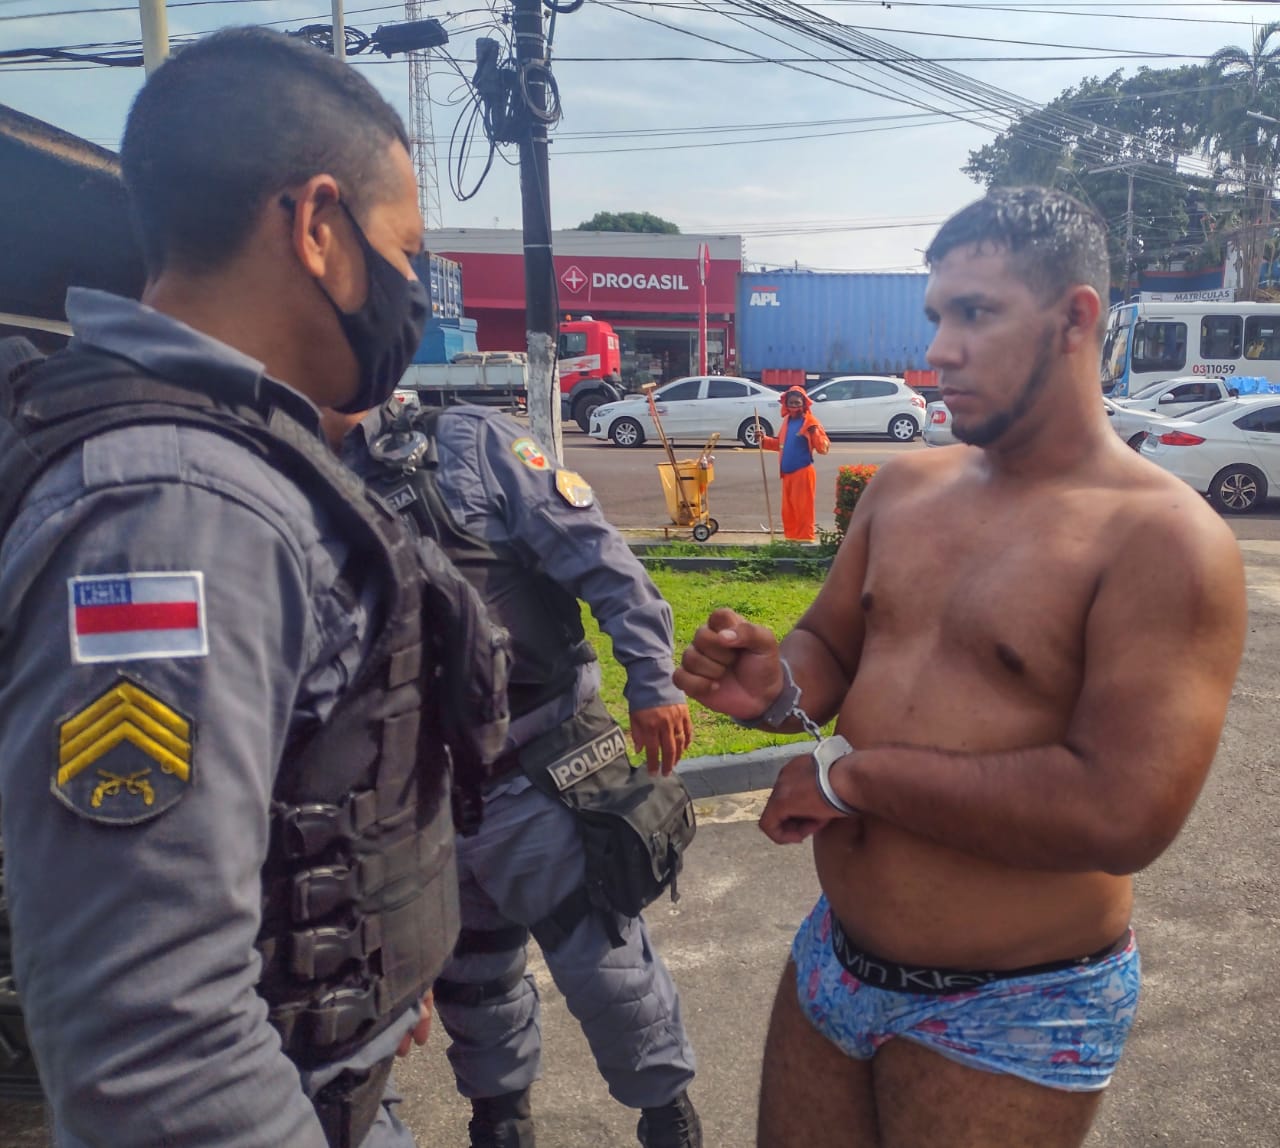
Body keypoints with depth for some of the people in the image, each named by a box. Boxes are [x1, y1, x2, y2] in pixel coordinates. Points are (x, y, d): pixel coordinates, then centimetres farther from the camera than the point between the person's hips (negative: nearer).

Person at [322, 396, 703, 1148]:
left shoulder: (466, 443, -10)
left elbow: (596, 557, -12)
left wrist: (652, 681, -16)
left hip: (534, 773, -4)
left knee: (603, 961, 5)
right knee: (468, 977, 22)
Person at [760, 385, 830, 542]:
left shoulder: (810, 422, -10)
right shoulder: (787, 420, 12)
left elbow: (824, 448, -15)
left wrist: (814, 432, -29)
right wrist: (764, 440, 12)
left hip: (803, 472, -7)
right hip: (787, 472, 7)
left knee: (803, 507, -4)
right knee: (788, 508, 13)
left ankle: (806, 539, 4)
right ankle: (790, 537, 23)